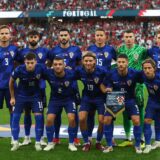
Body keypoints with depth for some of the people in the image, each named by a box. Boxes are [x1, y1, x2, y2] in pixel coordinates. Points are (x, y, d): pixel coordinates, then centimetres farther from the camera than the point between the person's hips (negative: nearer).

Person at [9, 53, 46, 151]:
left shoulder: (41, 68, -26)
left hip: (35, 95, 0)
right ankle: (15, 142, 9)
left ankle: (38, 142, 3)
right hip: (21, 95, 0)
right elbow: (11, 82, -6)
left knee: (39, 116, -9)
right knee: (16, 116, -3)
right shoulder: (19, 70, -25)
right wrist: (12, 97, -1)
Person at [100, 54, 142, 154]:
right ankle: (109, 146, 7)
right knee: (107, 120, -10)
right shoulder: (112, 74, -16)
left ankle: (138, 146, 5)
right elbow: (103, 85, -2)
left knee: (136, 120, -16)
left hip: (129, 100, -1)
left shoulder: (134, 74, -20)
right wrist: (106, 90, -22)